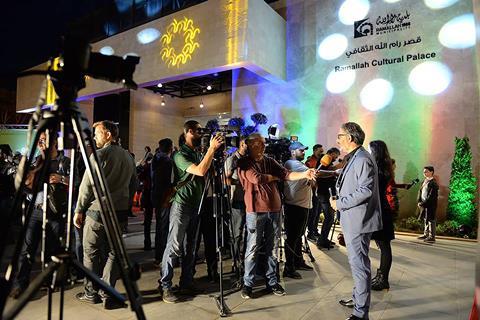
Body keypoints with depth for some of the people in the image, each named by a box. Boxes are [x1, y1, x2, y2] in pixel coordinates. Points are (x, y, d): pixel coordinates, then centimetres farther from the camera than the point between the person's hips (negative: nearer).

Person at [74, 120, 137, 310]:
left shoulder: (99, 154, -10)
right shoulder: (128, 157, 8)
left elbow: (87, 185, -11)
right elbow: (133, 184, 12)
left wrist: (78, 210, -3)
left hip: (97, 211, -5)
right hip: (120, 213, 5)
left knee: (91, 253, 10)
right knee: (112, 253, 12)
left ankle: (91, 294, 21)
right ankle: (107, 295, 15)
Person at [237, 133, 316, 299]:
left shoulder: (270, 161, 11)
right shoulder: (244, 163, -3)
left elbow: (286, 173, 0)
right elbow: (256, 178, -18)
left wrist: (304, 174, -17)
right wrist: (274, 177, -2)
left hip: (274, 209, 5)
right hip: (255, 211, -4)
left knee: (272, 248, 12)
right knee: (252, 249, 2)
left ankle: (272, 281, 25)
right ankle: (247, 283, 16)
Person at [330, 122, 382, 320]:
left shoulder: (362, 159, -17)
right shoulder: (352, 159, 16)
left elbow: (365, 190, -25)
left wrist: (340, 203, -18)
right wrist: (338, 200, 10)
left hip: (358, 221, -11)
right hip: (351, 220, 11)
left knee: (359, 264, -3)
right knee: (356, 262, 21)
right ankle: (358, 298, 37)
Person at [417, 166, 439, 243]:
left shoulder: (433, 183, -15)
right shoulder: (424, 181, 11)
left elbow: (431, 196, -19)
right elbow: (420, 191, 15)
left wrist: (423, 204, -16)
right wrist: (419, 202, 3)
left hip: (430, 205, -8)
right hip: (423, 205, 8)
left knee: (431, 220, 0)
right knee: (425, 220, 17)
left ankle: (431, 237, 7)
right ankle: (426, 234, 29)